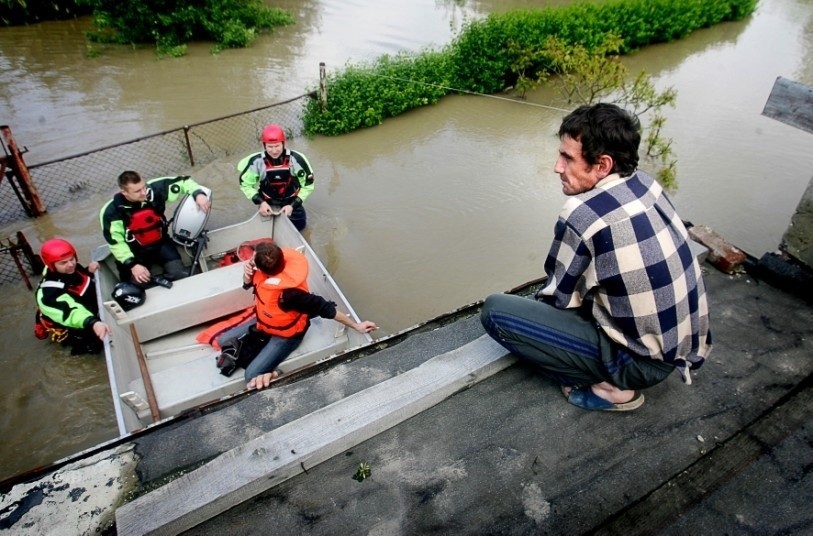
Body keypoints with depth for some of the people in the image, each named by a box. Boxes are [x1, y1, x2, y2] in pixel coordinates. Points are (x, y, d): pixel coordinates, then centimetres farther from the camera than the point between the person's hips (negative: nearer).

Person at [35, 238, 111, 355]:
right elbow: (71, 313, -48)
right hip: (71, 329, -7)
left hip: (91, 312, 7)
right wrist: (93, 323, -67)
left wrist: (90, 272, -14)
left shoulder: (72, 268, -13)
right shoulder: (50, 294, -33)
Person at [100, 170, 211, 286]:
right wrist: (132, 264, -28)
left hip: (161, 243, 2)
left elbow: (182, 181, -6)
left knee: (180, 275, -18)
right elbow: (115, 242, -17)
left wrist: (198, 193, -26)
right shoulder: (111, 211, -19)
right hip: (136, 252, -2)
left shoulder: (154, 189, -16)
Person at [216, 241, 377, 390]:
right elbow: (248, 284, -1)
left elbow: (324, 308, -34)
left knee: (252, 375, -14)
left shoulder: (288, 292, -43)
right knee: (223, 341, 12)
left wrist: (356, 325, -26)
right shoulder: (270, 262, -22)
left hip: (285, 334, -8)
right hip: (263, 321, 8)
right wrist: (247, 272, -27)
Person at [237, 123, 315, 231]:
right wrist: (261, 202, -22)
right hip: (267, 203, 0)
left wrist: (293, 205, -20)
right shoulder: (256, 161, -27)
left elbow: (308, 184, -15)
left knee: (299, 225, 8)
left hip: (291, 201, 0)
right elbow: (245, 184, -10)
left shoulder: (297, 159, -28)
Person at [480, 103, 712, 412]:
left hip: (646, 361, -8)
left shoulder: (582, 215, -26)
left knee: (494, 311, -10)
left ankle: (610, 386, -1)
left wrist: (539, 300, 11)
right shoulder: (645, 183, -2)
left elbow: (557, 299, -11)